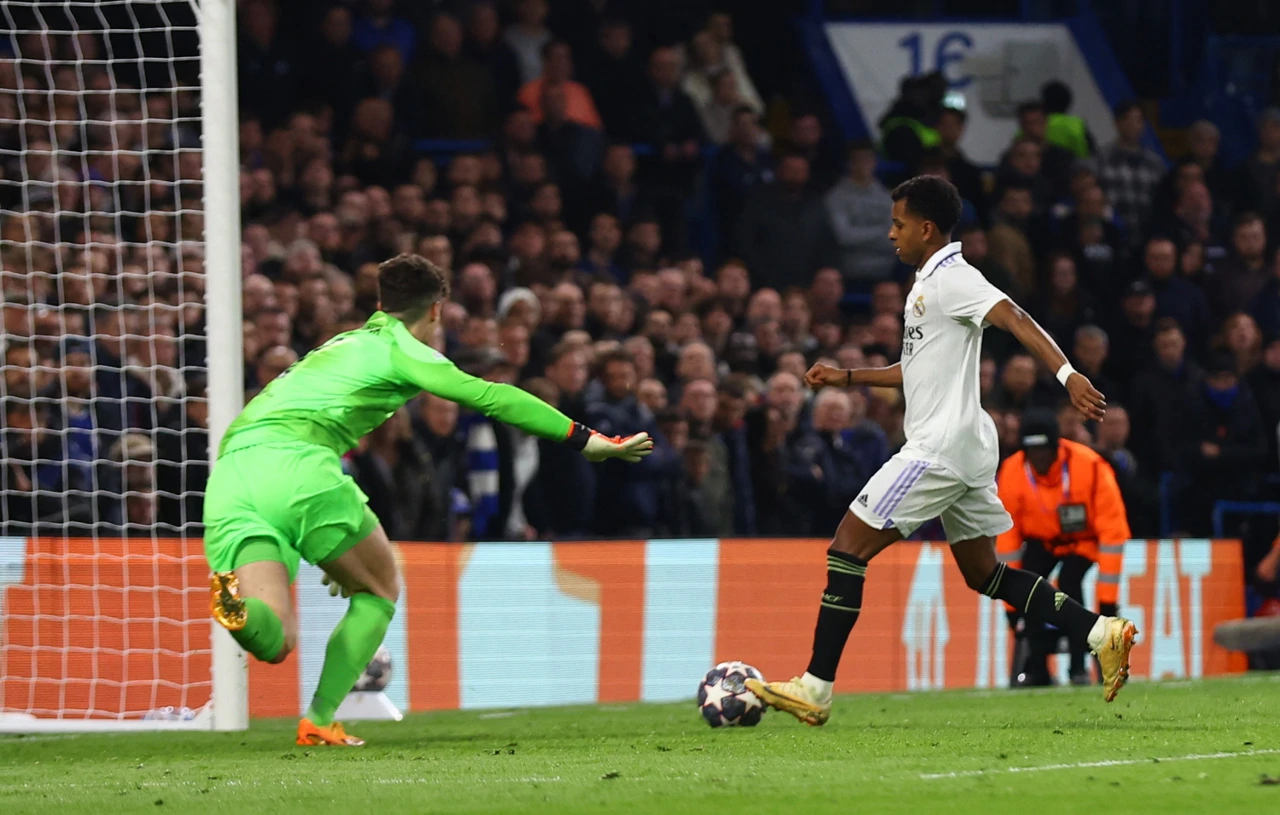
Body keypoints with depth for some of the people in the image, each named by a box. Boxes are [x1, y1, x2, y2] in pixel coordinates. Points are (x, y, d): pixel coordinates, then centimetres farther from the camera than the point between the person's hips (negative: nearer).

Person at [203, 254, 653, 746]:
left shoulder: (340, 346, 37)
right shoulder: (400, 349, 13)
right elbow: (491, 398, 2)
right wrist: (587, 441, 5)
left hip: (230, 468, 6)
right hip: (295, 463, -6)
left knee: (273, 644, -3)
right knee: (378, 590, 17)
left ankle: (237, 600, -36)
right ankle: (318, 722, 3)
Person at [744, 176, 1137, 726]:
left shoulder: (951, 279, -11)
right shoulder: (928, 286, 19)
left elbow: (1015, 319, -25)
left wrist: (1067, 375, -38)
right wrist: (847, 378, 26)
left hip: (940, 448, -11)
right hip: (964, 452, 11)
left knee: (848, 548, -8)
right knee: (983, 574, 14)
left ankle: (815, 689, -8)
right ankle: (1100, 631, 6)